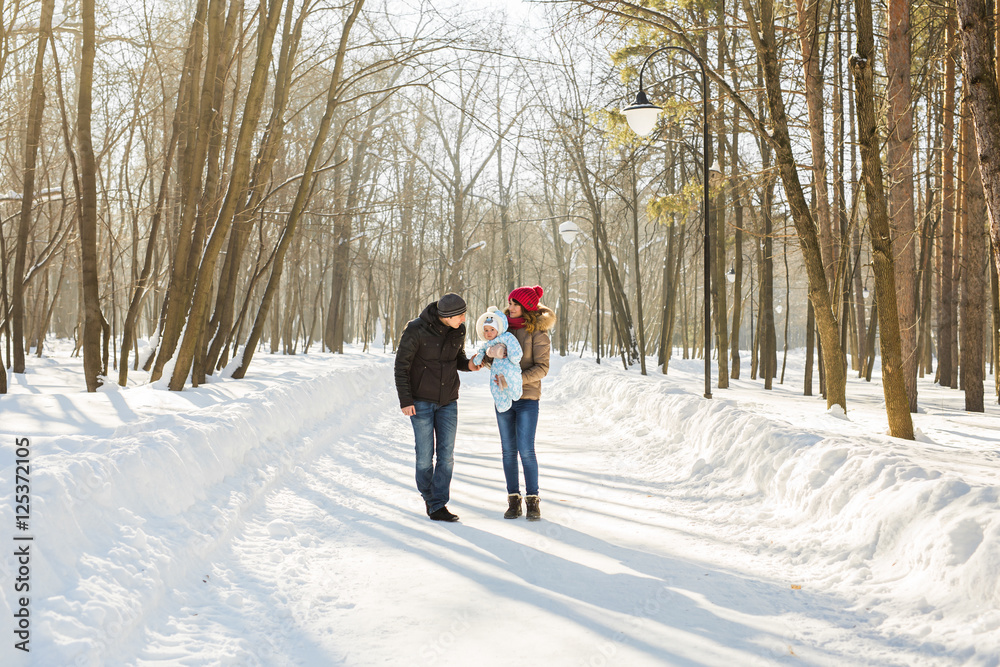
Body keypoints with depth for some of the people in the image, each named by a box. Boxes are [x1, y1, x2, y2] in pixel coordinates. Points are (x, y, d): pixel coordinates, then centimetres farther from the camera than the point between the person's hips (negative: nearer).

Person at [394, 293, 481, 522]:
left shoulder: (458, 330, -3)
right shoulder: (416, 330, -18)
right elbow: (401, 365, -12)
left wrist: (469, 364, -11)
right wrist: (405, 401, -15)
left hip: (448, 400, 4)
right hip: (421, 400, -4)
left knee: (446, 454, -2)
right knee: (425, 453, 0)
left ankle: (438, 505, 4)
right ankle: (428, 495, 23)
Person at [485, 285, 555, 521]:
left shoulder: (537, 332, -7)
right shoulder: (505, 326, 9)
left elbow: (542, 368, -13)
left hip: (527, 398, -5)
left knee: (526, 450, -7)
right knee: (509, 450, 6)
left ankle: (532, 500, 5)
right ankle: (513, 499, 14)